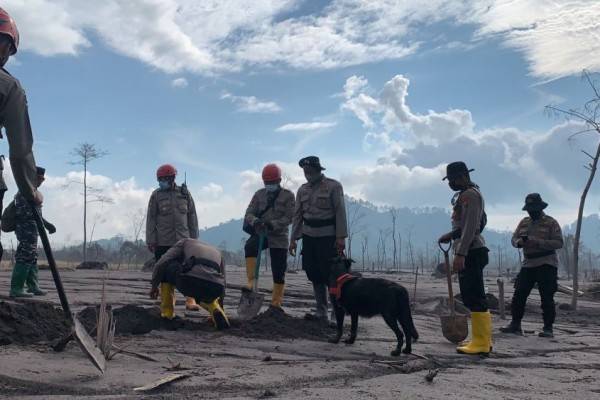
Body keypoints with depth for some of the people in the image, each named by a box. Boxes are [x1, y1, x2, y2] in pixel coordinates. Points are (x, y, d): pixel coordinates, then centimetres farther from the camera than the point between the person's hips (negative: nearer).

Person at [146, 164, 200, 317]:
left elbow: (192, 217, 12)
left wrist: (194, 238, 9)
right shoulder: (156, 195, 6)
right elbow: (150, 219, 5)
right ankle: (168, 310, 7)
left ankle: (190, 300, -3)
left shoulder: (184, 193, 8)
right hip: (163, 243, 0)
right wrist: (150, 241, 0)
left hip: (184, 241, 1)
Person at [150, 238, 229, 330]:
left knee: (165, 267, 30)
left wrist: (154, 286, 34)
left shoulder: (184, 243, 31)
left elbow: (161, 264, 17)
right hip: (214, 288, 4)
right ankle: (216, 311, 13)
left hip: (189, 282, -4)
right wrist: (220, 310, 55)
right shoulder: (217, 253, 41)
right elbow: (221, 287, 44)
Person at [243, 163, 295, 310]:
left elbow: (289, 217, -9)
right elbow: (249, 213, 2)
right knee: (250, 246, -33)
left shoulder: (287, 195, -1)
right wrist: (255, 221, -22)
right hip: (261, 234, 1)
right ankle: (251, 282, -28)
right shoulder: (259, 194, 8)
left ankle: (276, 303, 16)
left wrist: (273, 224, -25)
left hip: (279, 237, -1)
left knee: (279, 271, 1)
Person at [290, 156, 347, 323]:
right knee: (315, 276, 7)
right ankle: (321, 312, 14)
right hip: (309, 237, 5)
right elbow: (297, 215, 14)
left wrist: (341, 237, -15)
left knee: (330, 275, -7)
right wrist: (293, 239, 8)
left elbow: (340, 212, -8)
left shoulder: (333, 186, -4)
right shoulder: (303, 190, 12)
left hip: (328, 237, -5)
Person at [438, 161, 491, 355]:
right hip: (471, 252, 11)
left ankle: (481, 343, -6)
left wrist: (460, 254, -24)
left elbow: (470, 227, -20)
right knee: (473, 297, 13)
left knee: (474, 298, -9)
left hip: (471, 252, -11)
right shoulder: (467, 194, 20)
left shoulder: (470, 195, -12)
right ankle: (482, 339, 18)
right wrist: (451, 235, 15)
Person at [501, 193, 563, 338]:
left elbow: (559, 243, -12)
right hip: (528, 265, 5)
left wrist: (538, 242, -22)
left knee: (547, 297, -4)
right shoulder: (524, 222, 14)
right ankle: (515, 325, 10)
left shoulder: (551, 223, -3)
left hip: (546, 265, -5)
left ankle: (548, 328, 5)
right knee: (519, 295, 2)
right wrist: (519, 242, -12)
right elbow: (514, 238, 12)